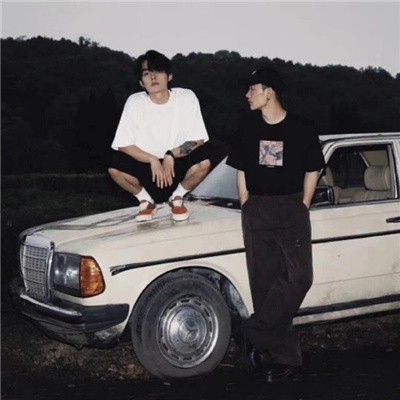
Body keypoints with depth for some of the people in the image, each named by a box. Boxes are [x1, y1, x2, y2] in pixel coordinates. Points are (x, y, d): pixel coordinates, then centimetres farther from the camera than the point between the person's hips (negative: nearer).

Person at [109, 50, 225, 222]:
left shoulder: (187, 97, -10)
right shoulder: (135, 102, -10)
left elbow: (198, 140, -11)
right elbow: (123, 145, -13)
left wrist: (171, 155, -24)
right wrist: (153, 160, -26)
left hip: (178, 167, 0)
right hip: (146, 169, 0)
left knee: (214, 150, -26)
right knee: (115, 163, -30)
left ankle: (177, 197, -1)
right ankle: (146, 200, 2)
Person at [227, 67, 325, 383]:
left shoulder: (301, 129, -3)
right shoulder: (249, 127, 5)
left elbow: (312, 171, 6)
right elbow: (242, 171, 12)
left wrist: (302, 208, 0)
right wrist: (246, 208, 5)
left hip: (291, 207, -2)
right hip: (256, 209, 2)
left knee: (298, 276, -17)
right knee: (264, 283, 1)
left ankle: (254, 334, -4)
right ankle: (286, 358, 8)